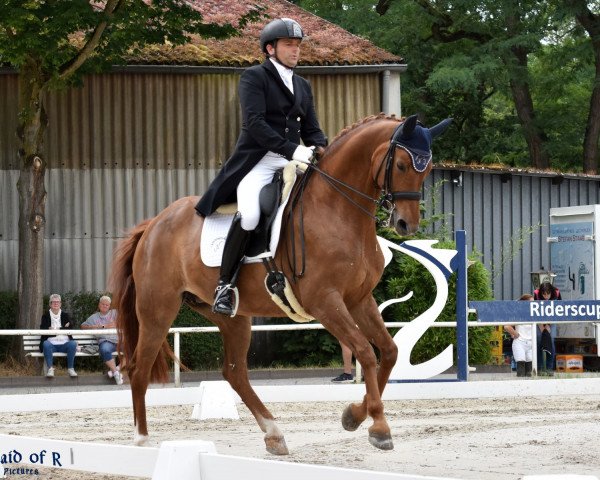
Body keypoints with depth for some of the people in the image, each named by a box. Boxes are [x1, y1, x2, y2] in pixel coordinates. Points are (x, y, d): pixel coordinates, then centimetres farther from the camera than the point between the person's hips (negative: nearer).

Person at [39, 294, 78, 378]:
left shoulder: (66, 316, 17)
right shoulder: (45, 316, 12)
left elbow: (70, 329, 2)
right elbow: (43, 331, -4)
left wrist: (56, 330, -8)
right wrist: (63, 329, -9)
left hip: (64, 344, 1)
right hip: (51, 343, -1)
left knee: (73, 344, -30)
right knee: (46, 344, -35)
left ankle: (70, 368, -22)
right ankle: (50, 368, -31)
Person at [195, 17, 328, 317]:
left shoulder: (303, 87, 21)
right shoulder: (254, 77, 0)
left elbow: (312, 129, 19)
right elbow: (255, 123, -13)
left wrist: (322, 151, -5)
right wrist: (291, 149, -23)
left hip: (293, 161, 7)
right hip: (258, 160, -7)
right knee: (249, 215, -30)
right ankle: (225, 284, -17)